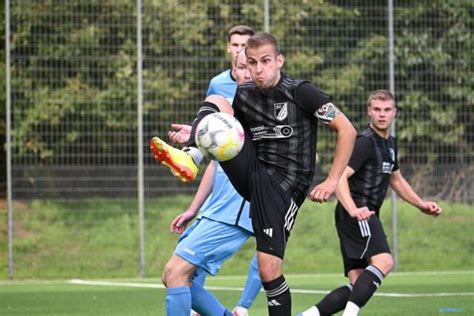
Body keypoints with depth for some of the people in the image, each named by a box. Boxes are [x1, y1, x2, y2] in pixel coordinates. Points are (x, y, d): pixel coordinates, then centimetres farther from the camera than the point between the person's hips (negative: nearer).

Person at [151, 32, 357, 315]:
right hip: (253, 173, 5)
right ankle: (189, 159, -31)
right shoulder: (244, 95, 7)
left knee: (269, 269, -15)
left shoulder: (301, 92, -10)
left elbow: (347, 130, -8)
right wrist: (202, 134, 4)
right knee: (216, 101, -8)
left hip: (284, 186, -5)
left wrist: (332, 182, -11)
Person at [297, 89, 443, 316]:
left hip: (365, 217, 9)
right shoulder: (365, 142, -10)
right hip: (355, 215, -9)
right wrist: (353, 210, -34)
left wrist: (421, 204, 28)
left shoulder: (389, 144, 20)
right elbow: (339, 176, -21)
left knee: (358, 285, 2)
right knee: (384, 261, -30)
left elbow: (396, 180, 36)